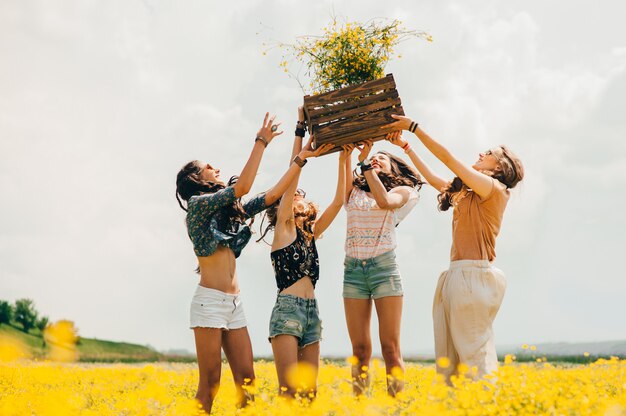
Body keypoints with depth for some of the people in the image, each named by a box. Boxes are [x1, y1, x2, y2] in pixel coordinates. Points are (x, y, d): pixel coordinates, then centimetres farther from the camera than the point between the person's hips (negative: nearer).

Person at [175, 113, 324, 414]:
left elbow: (271, 195, 18)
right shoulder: (198, 204, -4)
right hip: (210, 301, -8)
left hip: (234, 304, 8)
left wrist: (300, 160, 17)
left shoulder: (231, 210, 19)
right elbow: (243, 186, -13)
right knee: (210, 384, -7)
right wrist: (261, 142, -8)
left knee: (246, 380, 3)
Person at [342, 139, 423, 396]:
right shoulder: (354, 192, 16)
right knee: (360, 349, 1)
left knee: (390, 347, -7)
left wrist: (365, 163, -14)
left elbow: (385, 201, -15)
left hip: (384, 268, -3)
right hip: (353, 269, 3)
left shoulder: (402, 192, 7)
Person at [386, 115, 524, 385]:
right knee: (447, 355, 6)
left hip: (475, 275, -9)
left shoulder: (494, 189, -4)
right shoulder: (468, 193, 21)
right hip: (457, 275, 9)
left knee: (473, 352, -11)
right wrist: (405, 146, 31)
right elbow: (432, 178, 31)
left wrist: (414, 127, -5)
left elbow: (447, 158, -9)